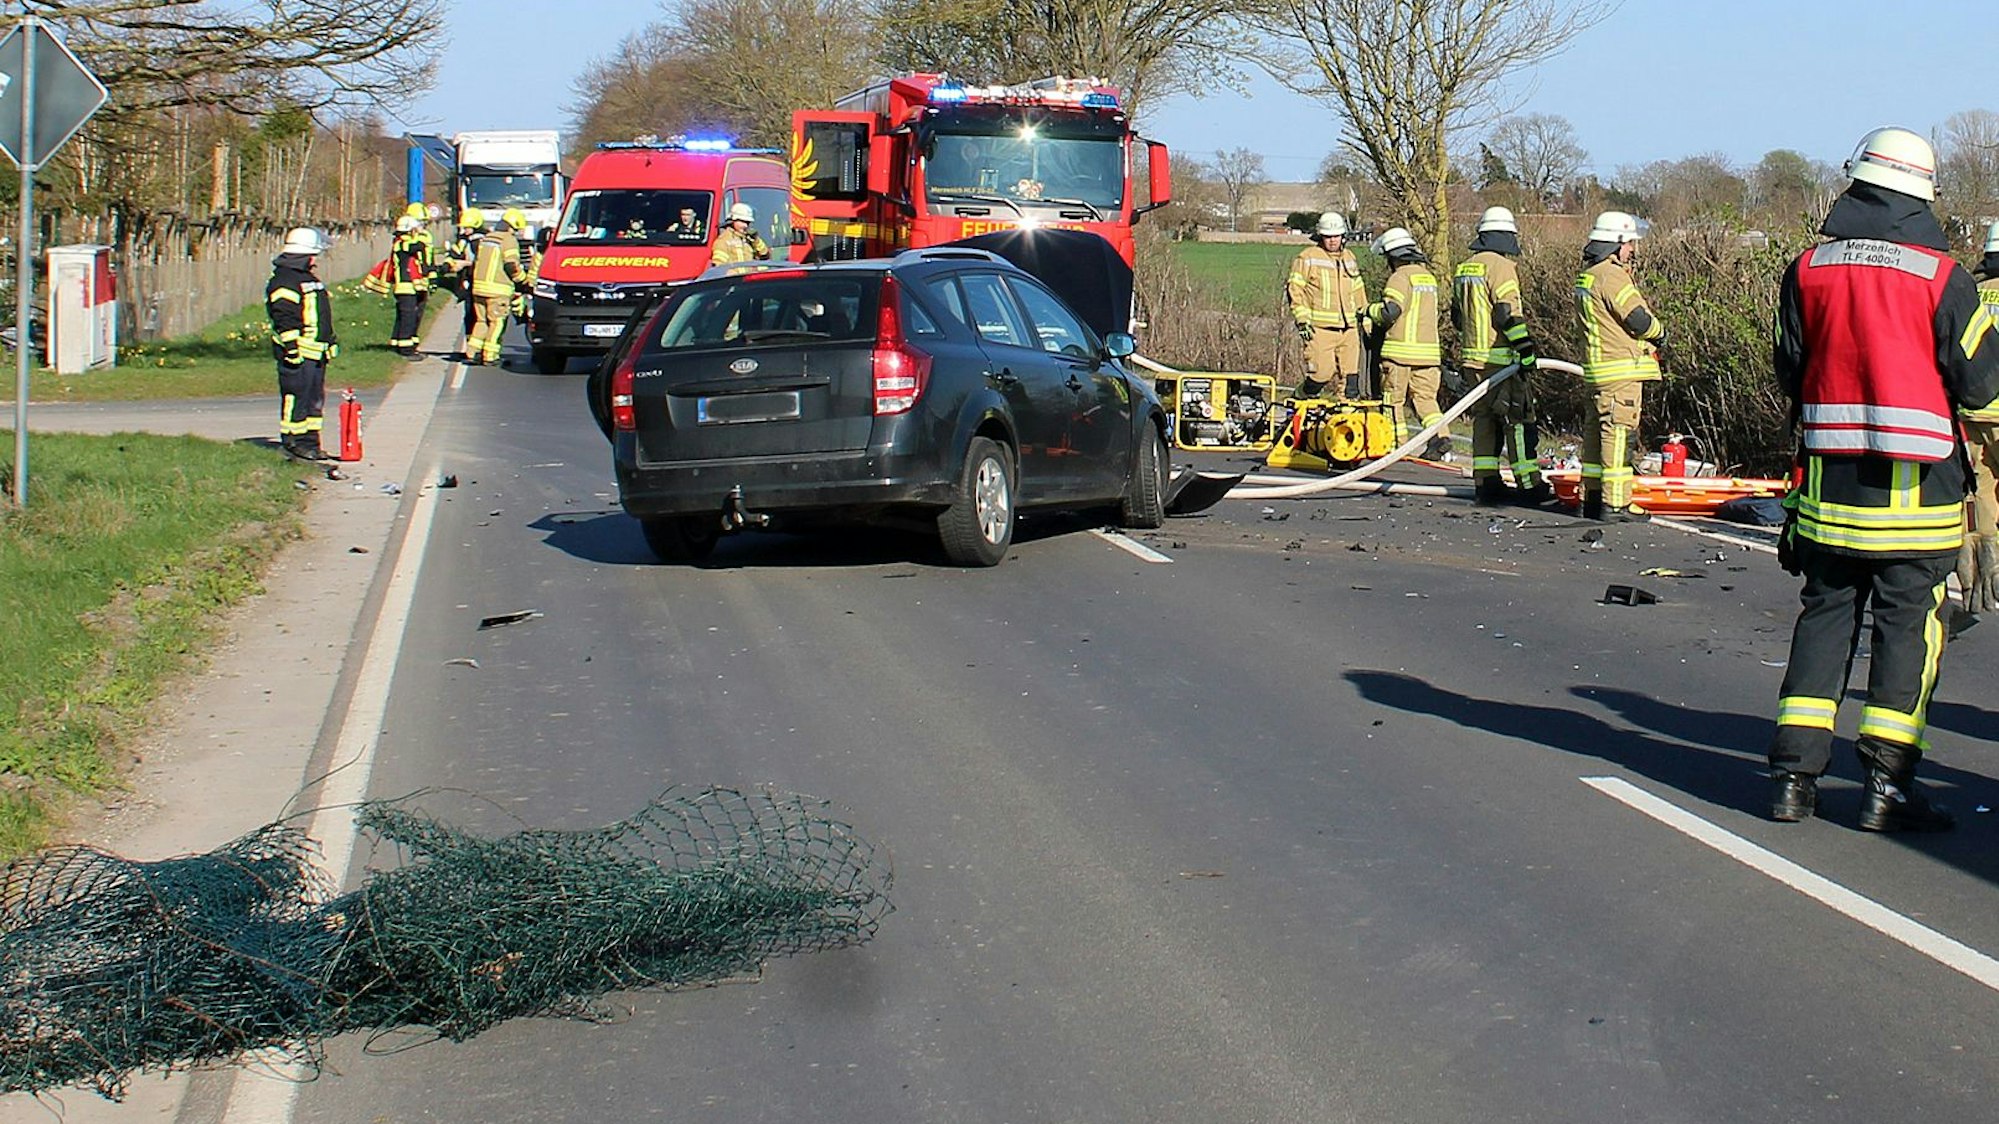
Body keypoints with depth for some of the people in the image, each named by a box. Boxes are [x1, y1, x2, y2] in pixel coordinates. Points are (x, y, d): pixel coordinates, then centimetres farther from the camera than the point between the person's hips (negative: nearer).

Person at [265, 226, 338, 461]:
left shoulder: (310, 279, 20)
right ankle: (293, 443, -2)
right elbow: (284, 318, -19)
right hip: (298, 354, -10)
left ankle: (310, 442, 19)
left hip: (316, 353, 10)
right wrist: (292, 348, -23)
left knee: (316, 398, 13)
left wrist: (330, 342, 27)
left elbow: (322, 317, 27)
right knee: (296, 397, -7)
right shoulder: (284, 281, -12)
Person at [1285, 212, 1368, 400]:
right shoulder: (1308, 258, -1)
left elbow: (1358, 292, 29)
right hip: (1320, 329, -6)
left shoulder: (1349, 258, 19)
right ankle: (1302, 398, 13)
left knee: (1348, 376, 0)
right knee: (1322, 373, -12)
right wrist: (1302, 320, -9)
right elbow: (1295, 290, -3)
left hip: (1348, 329, 6)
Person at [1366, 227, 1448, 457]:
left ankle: (1397, 444, 3)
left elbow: (1390, 311, -20)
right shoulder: (1429, 276, 14)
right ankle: (1440, 434, -11)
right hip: (1428, 350, 7)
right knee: (1425, 396, 8)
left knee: (1394, 398, 3)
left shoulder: (1400, 277, -10)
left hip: (1400, 351, -7)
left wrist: (1369, 311, -3)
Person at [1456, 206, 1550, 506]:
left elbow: (1458, 315, 20)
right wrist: (1526, 347, -19)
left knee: (1485, 418, 12)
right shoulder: (1501, 267, -12)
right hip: (1501, 357, -8)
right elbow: (1509, 314, -19)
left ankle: (1486, 483, 12)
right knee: (1517, 419, -4)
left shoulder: (1465, 268, 14)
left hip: (1473, 356, 8)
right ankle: (1529, 485, -4)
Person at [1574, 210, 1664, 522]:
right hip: (1622, 369, -10)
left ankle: (1593, 497, 20)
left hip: (1597, 368, 10)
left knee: (1596, 431, 14)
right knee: (1618, 434, -9)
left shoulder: (1587, 275, 16)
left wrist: (1648, 340, 13)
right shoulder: (1612, 275, -16)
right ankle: (1615, 504, -10)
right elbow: (1638, 320, -18)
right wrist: (1660, 332, 2)